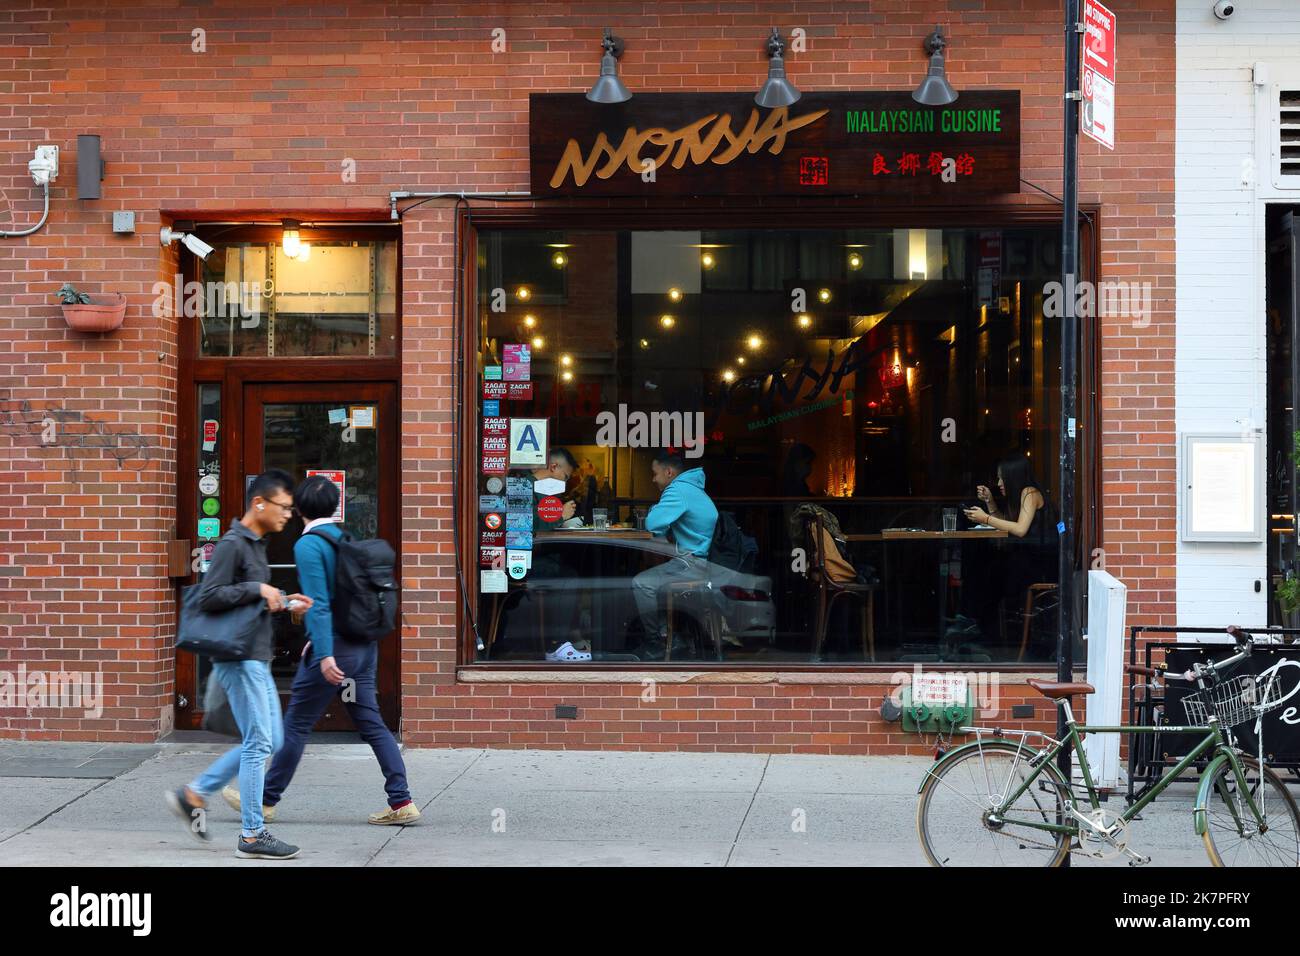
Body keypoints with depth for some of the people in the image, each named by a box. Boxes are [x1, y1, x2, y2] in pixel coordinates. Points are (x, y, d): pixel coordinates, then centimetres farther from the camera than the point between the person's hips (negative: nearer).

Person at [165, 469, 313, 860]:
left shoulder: (256, 544, 16)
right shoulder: (232, 544, -13)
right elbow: (209, 596, -20)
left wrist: (283, 602, 10)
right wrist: (257, 588, -21)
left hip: (256, 659, 10)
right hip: (239, 657, -10)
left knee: (268, 741, 13)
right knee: (259, 744, -6)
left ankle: (193, 795, 19)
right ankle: (252, 835, 0)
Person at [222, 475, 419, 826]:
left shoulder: (308, 544, -11)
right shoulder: (347, 539, 11)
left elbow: (318, 603, -18)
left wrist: (325, 655, -21)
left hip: (333, 646, -7)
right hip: (364, 645, 7)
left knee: (296, 725, 4)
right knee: (371, 724, 7)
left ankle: (266, 799, 16)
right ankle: (401, 802, 3)